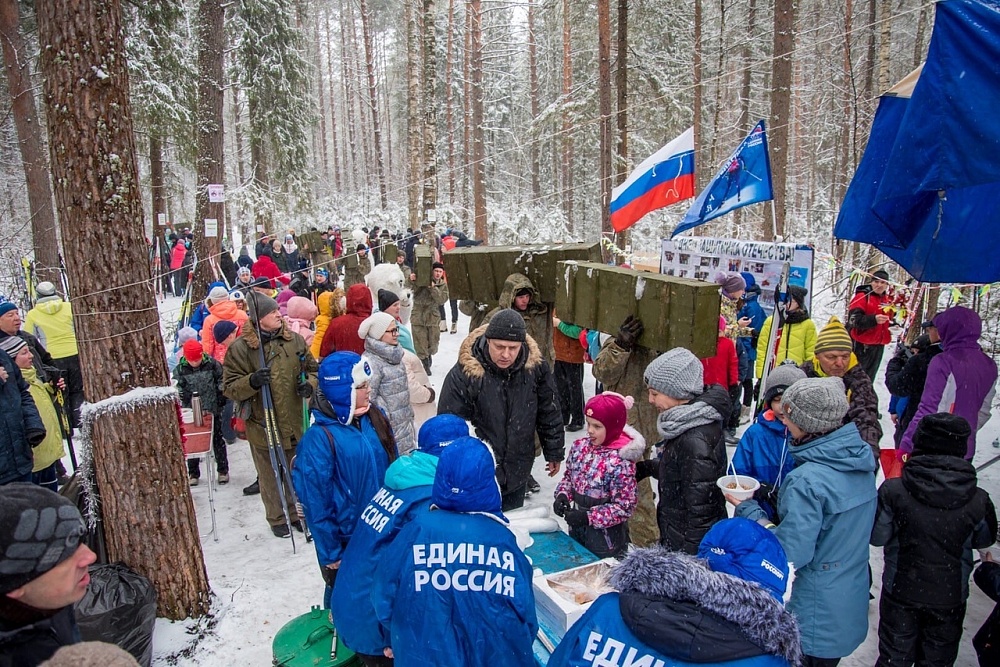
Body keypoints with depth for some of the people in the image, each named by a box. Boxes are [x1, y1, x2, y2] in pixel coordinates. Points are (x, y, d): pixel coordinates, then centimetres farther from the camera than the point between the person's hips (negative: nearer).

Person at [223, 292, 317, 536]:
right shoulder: (240, 348, -10)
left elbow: (312, 368, 14)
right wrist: (251, 382, -28)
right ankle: (276, 518, 33)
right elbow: (229, 387, -9)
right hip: (263, 424, -3)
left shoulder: (294, 340, 1)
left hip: (296, 422, 3)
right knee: (270, 477, 12)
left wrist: (309, 383, -7)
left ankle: (297, 512, 39)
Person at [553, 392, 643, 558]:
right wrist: (562, 495, -10)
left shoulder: (620, 462, -24)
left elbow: (624, 507, -22)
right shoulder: (580, 447, -5)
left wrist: (588, 516, -25)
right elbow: (569, 476, 10)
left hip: (605, 536, -6)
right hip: (577, 529, 6)